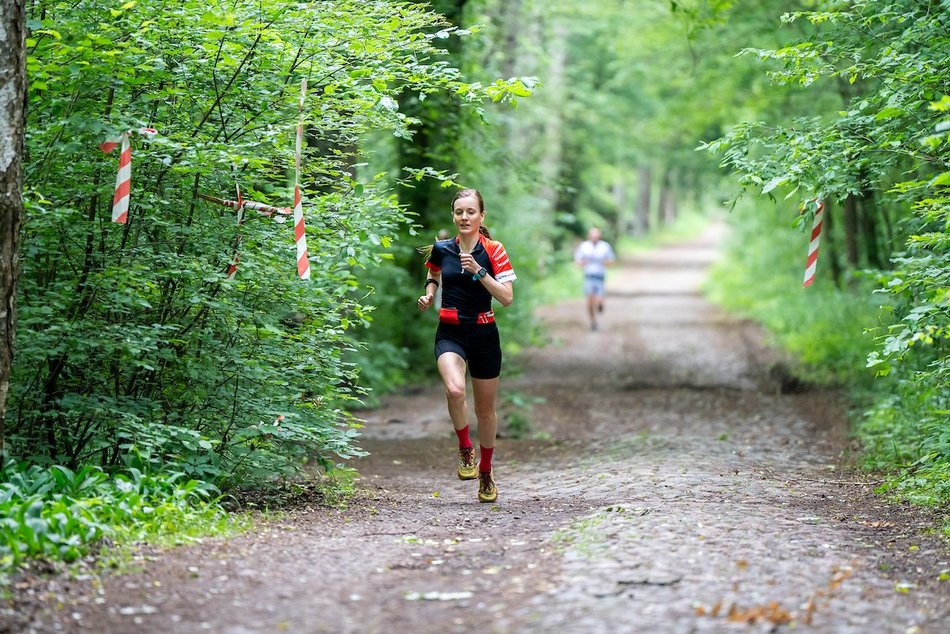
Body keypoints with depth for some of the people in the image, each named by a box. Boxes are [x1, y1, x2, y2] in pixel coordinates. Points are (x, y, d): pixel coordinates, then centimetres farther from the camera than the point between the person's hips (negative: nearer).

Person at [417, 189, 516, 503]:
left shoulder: (493, 251, -6)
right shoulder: (441, 249, 2)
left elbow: (507, 297, -13)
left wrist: (479, 271, -22)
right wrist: (429, 294, 6)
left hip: (484, 335, 0)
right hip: (450, 333, 0)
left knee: (485, 410, 10)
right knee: (454, 389, -30)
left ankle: (485, 472, 32)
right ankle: (465, 448, -6)